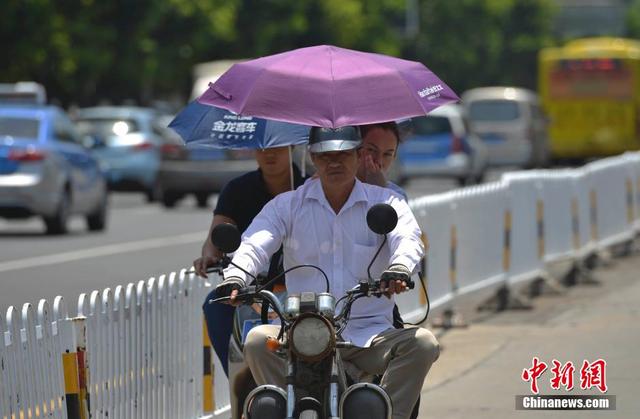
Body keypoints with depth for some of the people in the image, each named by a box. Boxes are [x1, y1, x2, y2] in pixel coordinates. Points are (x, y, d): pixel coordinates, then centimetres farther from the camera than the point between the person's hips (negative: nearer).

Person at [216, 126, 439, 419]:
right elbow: (254, 244, -5)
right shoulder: (287, 205, 9)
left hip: (369, 336, 0)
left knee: (422, 343, -27)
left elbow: (408, 238, -11)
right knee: (258, 341, -29)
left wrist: (399, 269, -36)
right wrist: (234, 278, -28)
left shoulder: (384, 202, 8)